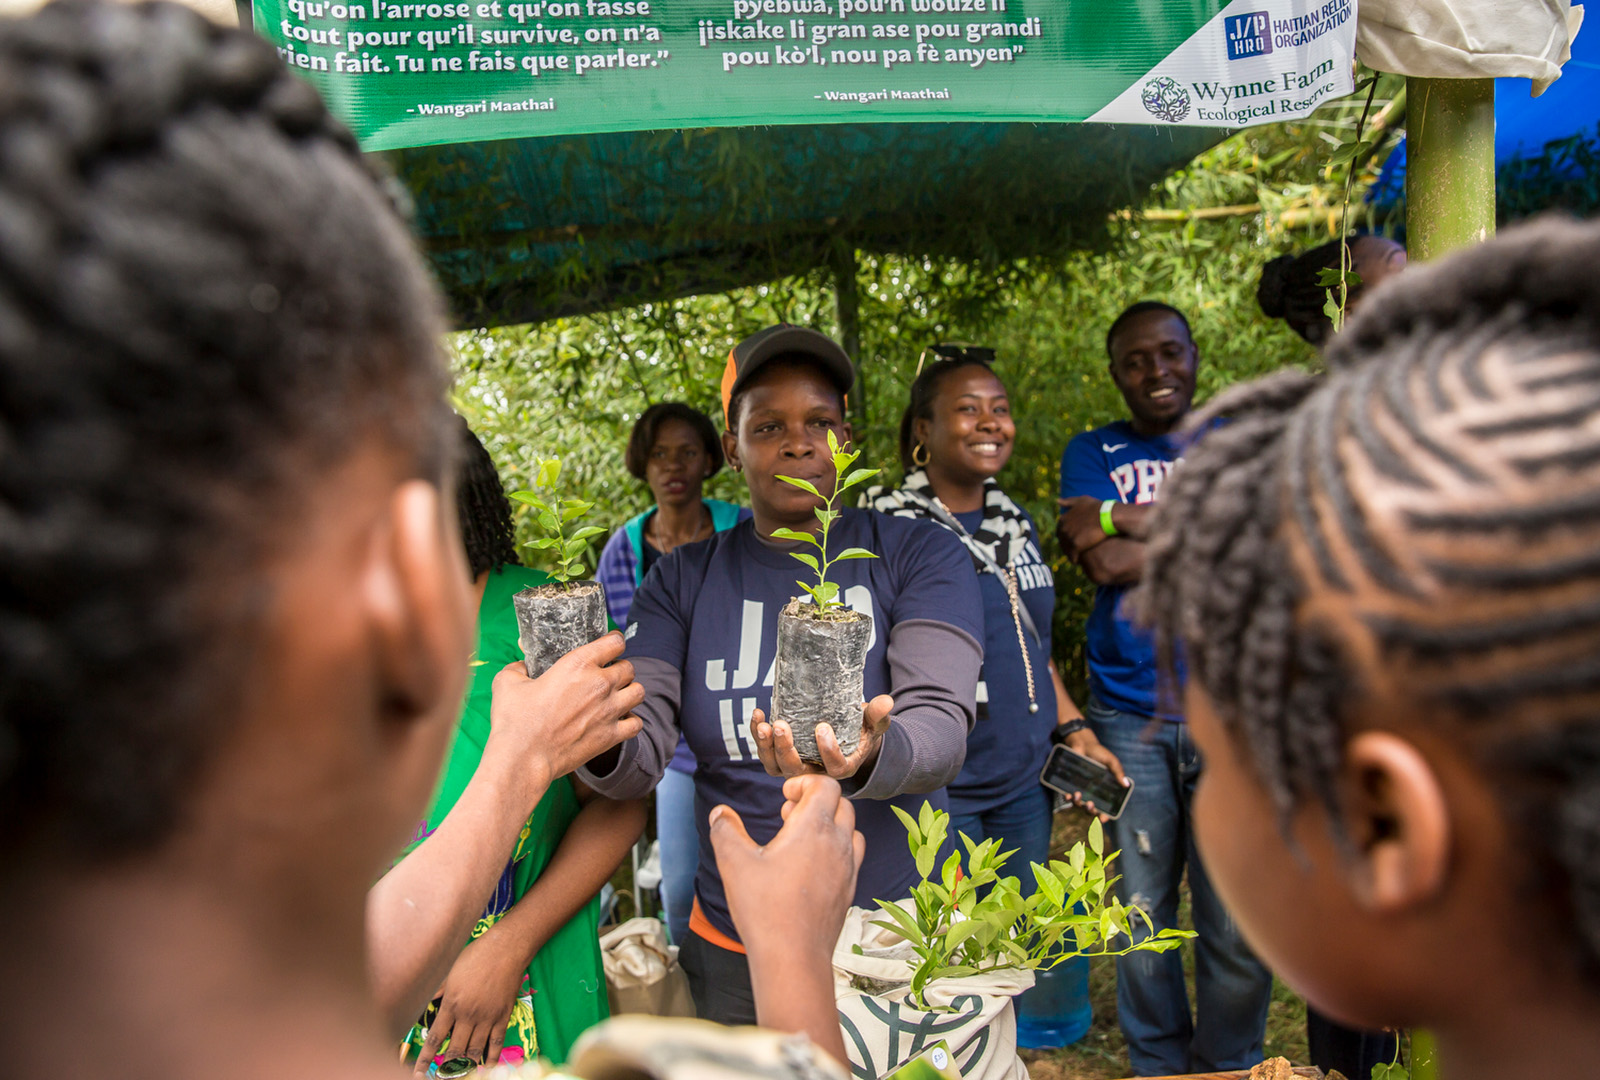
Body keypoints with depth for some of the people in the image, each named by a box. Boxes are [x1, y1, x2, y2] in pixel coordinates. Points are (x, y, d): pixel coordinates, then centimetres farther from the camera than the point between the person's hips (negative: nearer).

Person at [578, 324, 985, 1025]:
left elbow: (942, 724, -17)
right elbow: (641, 757, -8)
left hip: (905, 936, -1)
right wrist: (603, 744, -31)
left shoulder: (919, 555, -5)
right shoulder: (684, 580, 1)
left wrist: (870, 757, -39)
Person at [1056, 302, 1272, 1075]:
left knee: (1237, 929, 3)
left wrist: (1136, 523, -8)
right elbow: (1102, 563, -7)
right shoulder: (1094, 453, 10)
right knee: (1142, 922, 8)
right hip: (1129, 714, 0)